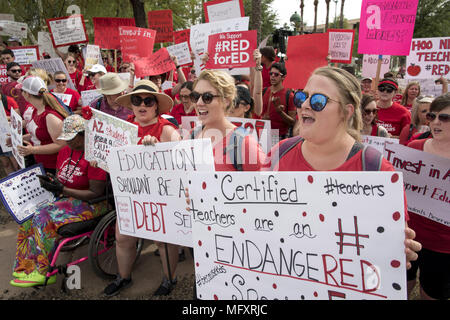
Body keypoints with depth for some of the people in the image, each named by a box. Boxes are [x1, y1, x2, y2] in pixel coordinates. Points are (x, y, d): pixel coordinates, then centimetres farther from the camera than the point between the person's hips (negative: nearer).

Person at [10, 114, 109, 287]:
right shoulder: (65, 151, 8)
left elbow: (95, 193, -21)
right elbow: (61, 179, 19)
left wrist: (62, 189, -22)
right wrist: (50, 181, -5)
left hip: (90, 204, -9)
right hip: (66, 198, 9)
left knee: (44, 218, -23)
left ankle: (43, 272, -10)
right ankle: (27, 267, 0)